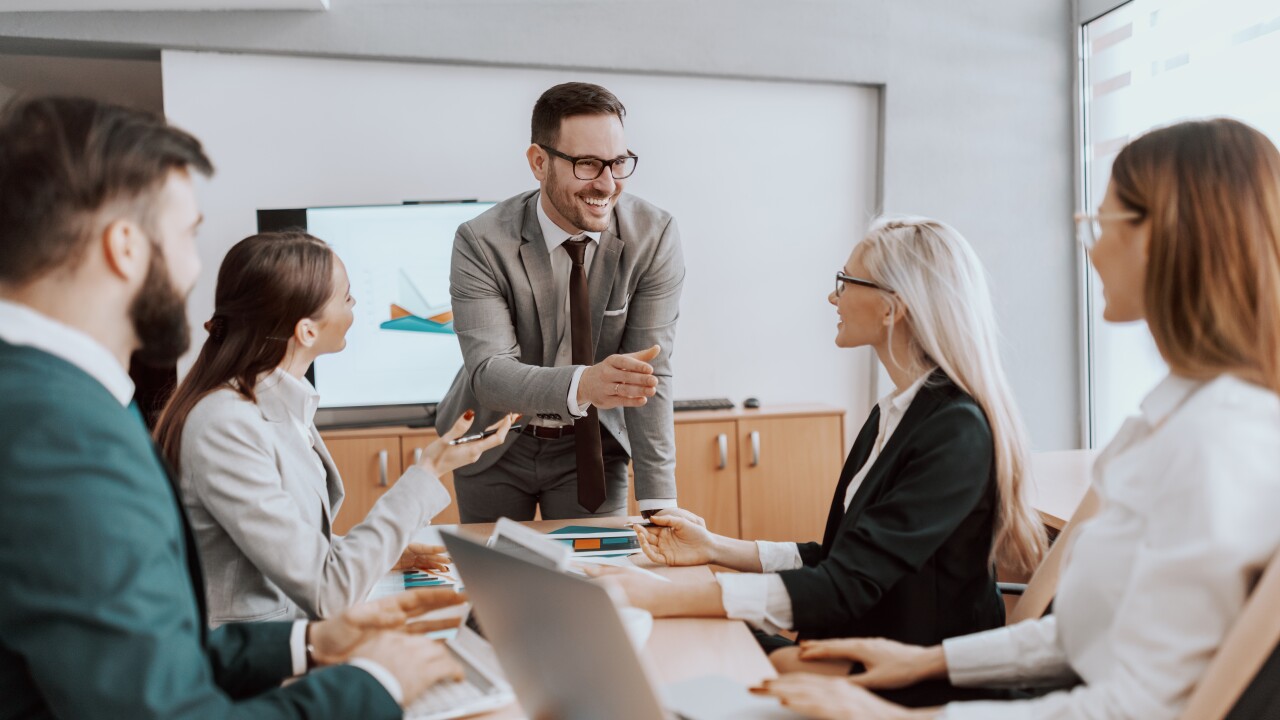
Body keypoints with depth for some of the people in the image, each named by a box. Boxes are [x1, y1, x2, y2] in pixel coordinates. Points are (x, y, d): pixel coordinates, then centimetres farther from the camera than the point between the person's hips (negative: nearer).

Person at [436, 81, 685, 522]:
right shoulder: (481, 243, -20)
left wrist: (658, 503, -24)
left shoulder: (654, 236, -17)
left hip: (593, 444, 1)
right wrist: (583, 384, -49)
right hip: (496, 448, 0)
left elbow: (652, 371, -18)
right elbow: (488, 371, -29)